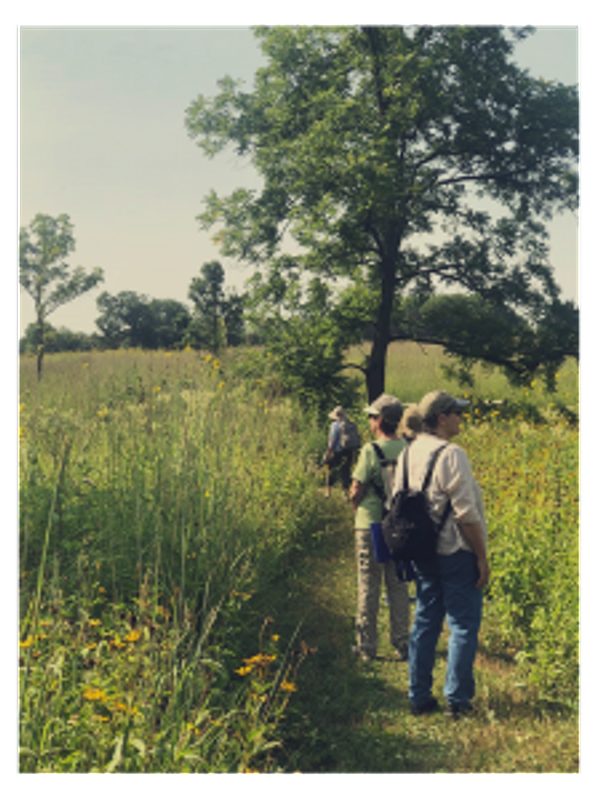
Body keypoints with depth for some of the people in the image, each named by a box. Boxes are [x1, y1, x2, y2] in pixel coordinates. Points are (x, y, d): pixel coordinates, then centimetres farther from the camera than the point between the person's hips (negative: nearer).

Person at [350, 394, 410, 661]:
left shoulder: (371, 450, -15)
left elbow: (356, 493, -12)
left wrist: (357, 508, 9)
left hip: (371, 526, -4)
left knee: (368, 588, 6)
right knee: (398, 586, 13)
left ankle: (366, 646, 13)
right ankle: (401, 645, 19)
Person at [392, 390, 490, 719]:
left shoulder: (409, 454, 6)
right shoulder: (451, 455, -18)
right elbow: (466, 513, -19)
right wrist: (482, 556, -11)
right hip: (456, 553, -7)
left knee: (425, 622, 14)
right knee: (463, 626, 5)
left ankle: (419, 697, 21)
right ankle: (457, 700, 12)